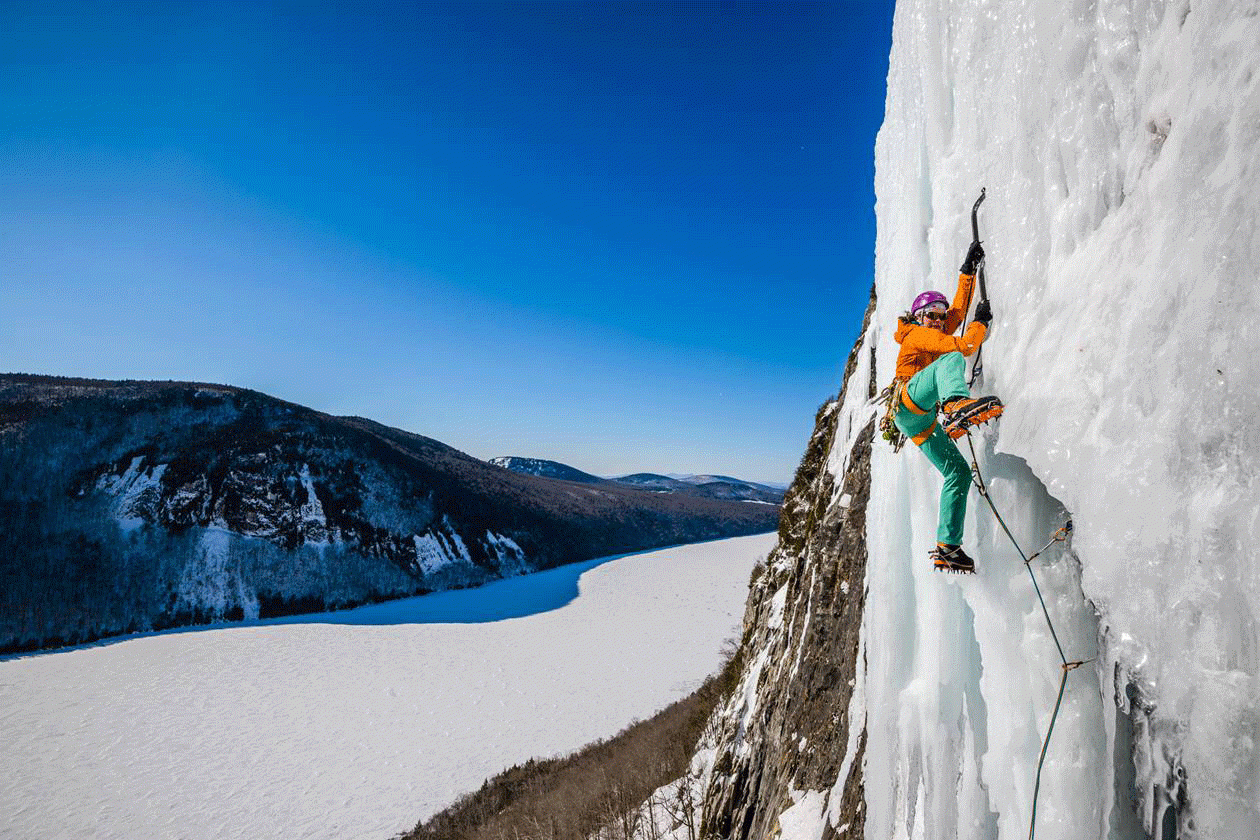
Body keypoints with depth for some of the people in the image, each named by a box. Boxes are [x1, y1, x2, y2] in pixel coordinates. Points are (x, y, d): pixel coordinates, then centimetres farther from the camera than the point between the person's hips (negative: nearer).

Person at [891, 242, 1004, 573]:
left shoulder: (936, 335, 33)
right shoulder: (917, 334, 8)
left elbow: (959, 309, 32)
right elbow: (964, 346, -3)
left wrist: (969, 270, 30)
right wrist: (981, 323, 12)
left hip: (921, 423, 9)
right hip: (908, 400, -9)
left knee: (959, 473, 0)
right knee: (950, 360, -28)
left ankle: (947, 549, -3)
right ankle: (957, 406, -63)